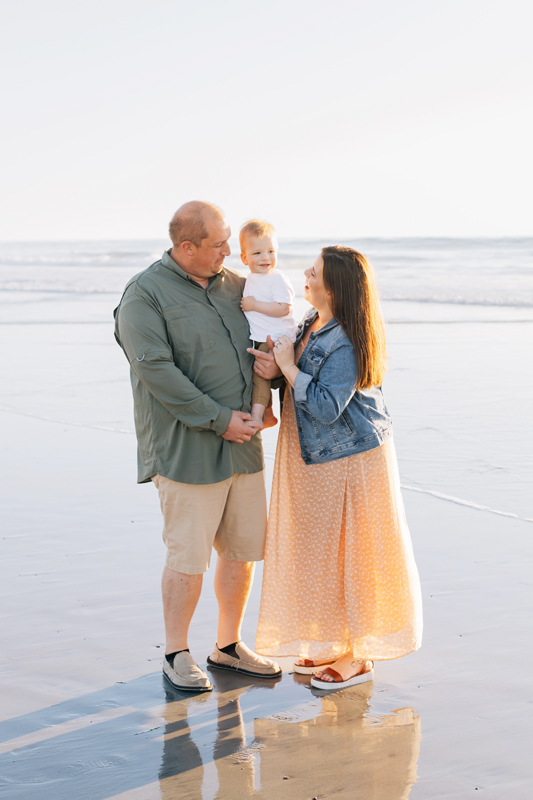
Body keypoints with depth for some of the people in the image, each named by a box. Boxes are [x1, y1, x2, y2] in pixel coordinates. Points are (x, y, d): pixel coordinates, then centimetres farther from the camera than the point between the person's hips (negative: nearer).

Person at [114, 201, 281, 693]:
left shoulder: (235, 285, 11)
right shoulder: (145, 295, -9)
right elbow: (157, 371, -18)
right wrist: (218, 420, -18)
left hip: (242, 444, 7)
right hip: (187, 447, -7)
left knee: (243, 549, 12)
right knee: (188, 556, -1)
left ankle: (229, 646, 28)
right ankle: (177, 654, 17)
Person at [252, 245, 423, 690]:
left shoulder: (345, 344, -26)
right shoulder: (312, 324, 4)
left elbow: (326, 407, -29)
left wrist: (288, 366, -22)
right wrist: (275, 368, -5)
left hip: (349, 460, -10)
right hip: (318, 458, 10)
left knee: (350, 552, 1)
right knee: (320, 550, 16)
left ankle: (359, 657, 14)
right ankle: (335, 641, 30)